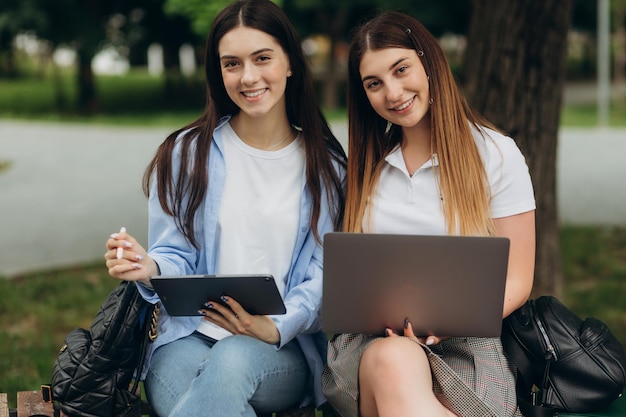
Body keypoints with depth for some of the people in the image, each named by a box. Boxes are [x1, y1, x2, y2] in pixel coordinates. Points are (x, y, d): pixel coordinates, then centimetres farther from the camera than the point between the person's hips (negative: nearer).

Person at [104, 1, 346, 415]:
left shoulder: (327, 165, 8)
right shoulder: (186, 153, 9)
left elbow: (325, 271, 3)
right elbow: (177, 257, 8)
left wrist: (276, 328, -17)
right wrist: (150, 268, -18)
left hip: (285, 350, 0)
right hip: (191, 336, 0)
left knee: (231, 362, -37)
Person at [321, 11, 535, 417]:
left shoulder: (496, 154, 4)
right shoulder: (366, 164, 16)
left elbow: (516, 282, 3)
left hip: (464, 345, -2)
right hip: (371, 340, 2)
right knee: (394, 361, -38)